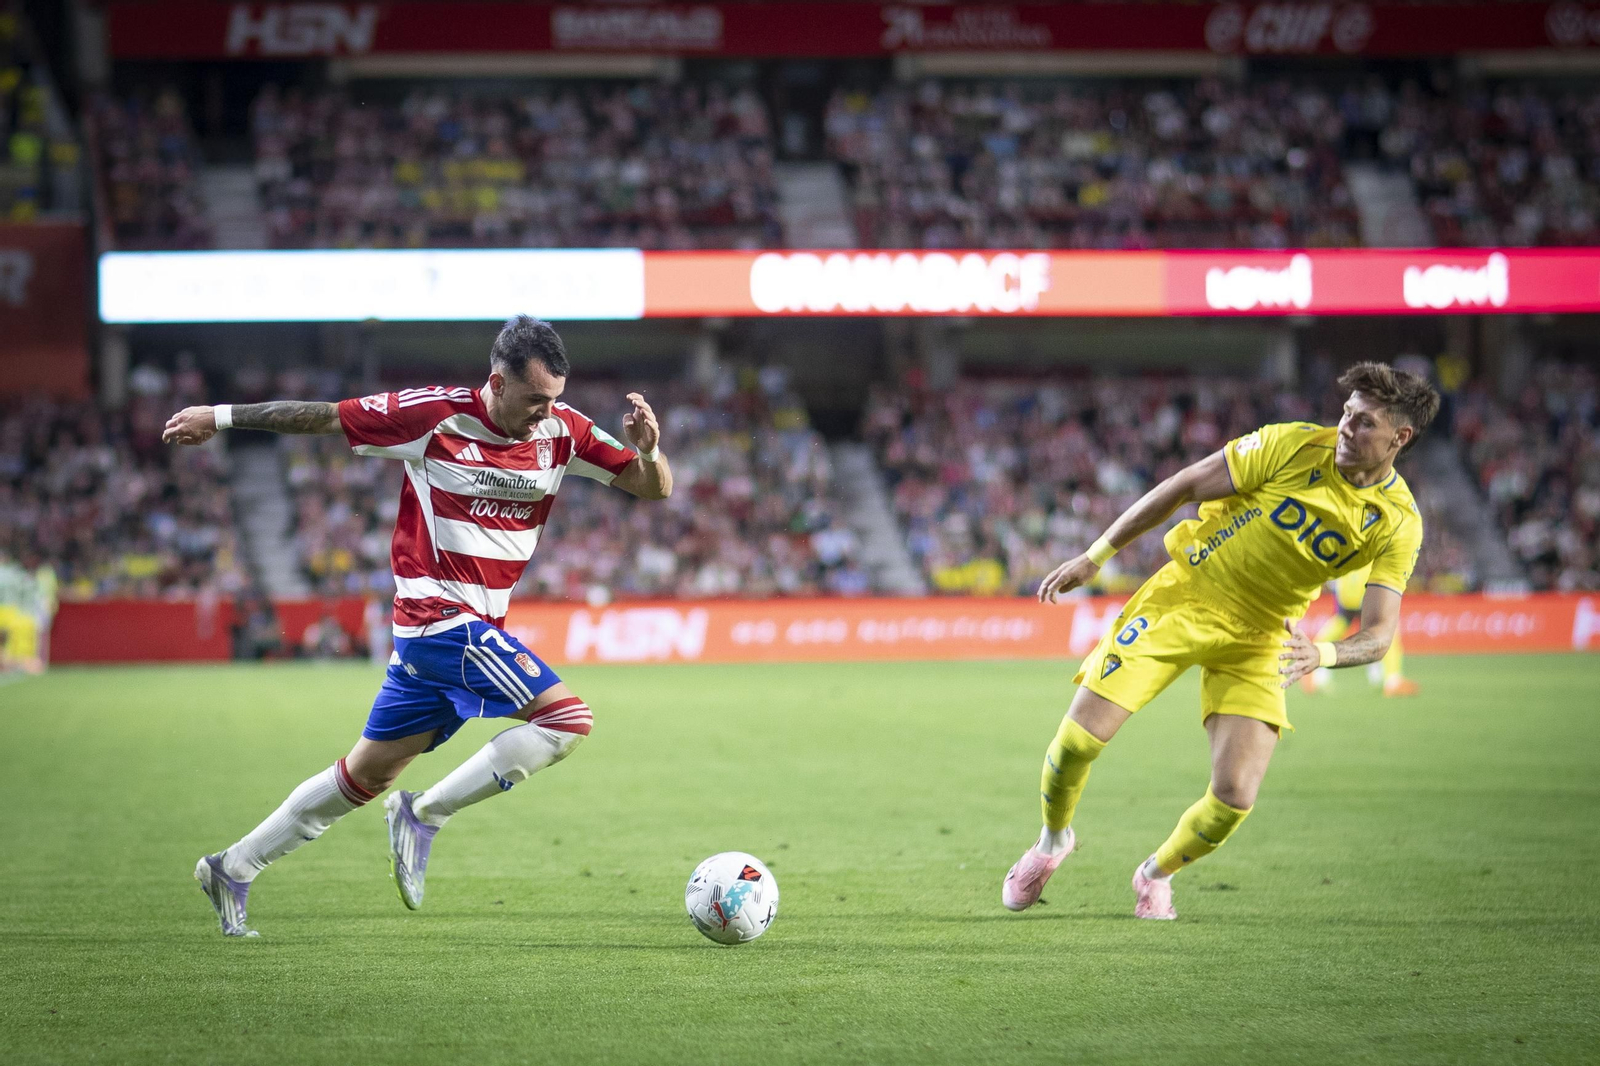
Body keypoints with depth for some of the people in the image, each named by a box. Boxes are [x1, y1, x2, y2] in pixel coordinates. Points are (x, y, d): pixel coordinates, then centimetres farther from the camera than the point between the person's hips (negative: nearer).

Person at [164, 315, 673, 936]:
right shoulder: (436, 415, -14)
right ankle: (425, 815, -9)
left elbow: (654, 489, 4)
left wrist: (648, 449, -19)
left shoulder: (562, 430, 1)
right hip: (444, 616, -7)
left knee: (368, 775, 14)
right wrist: (220, 417, 1)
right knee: (566, 720, -19)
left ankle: (233, 868, 25)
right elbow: (327, 417, -4)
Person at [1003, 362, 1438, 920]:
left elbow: (1379, 634, -14)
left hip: (1258, 640, 1)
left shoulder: (1398, 522, -11)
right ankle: (1052, 841, 23)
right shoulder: (1293, 445, -16)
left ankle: (1156, 874, 20)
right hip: (1181, 599, -1)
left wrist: (1322, 654, -37)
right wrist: (1094, 558, -7)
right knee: (1078, 738, -11)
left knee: (1235, 796, -14)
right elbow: (1183, 486, -8)